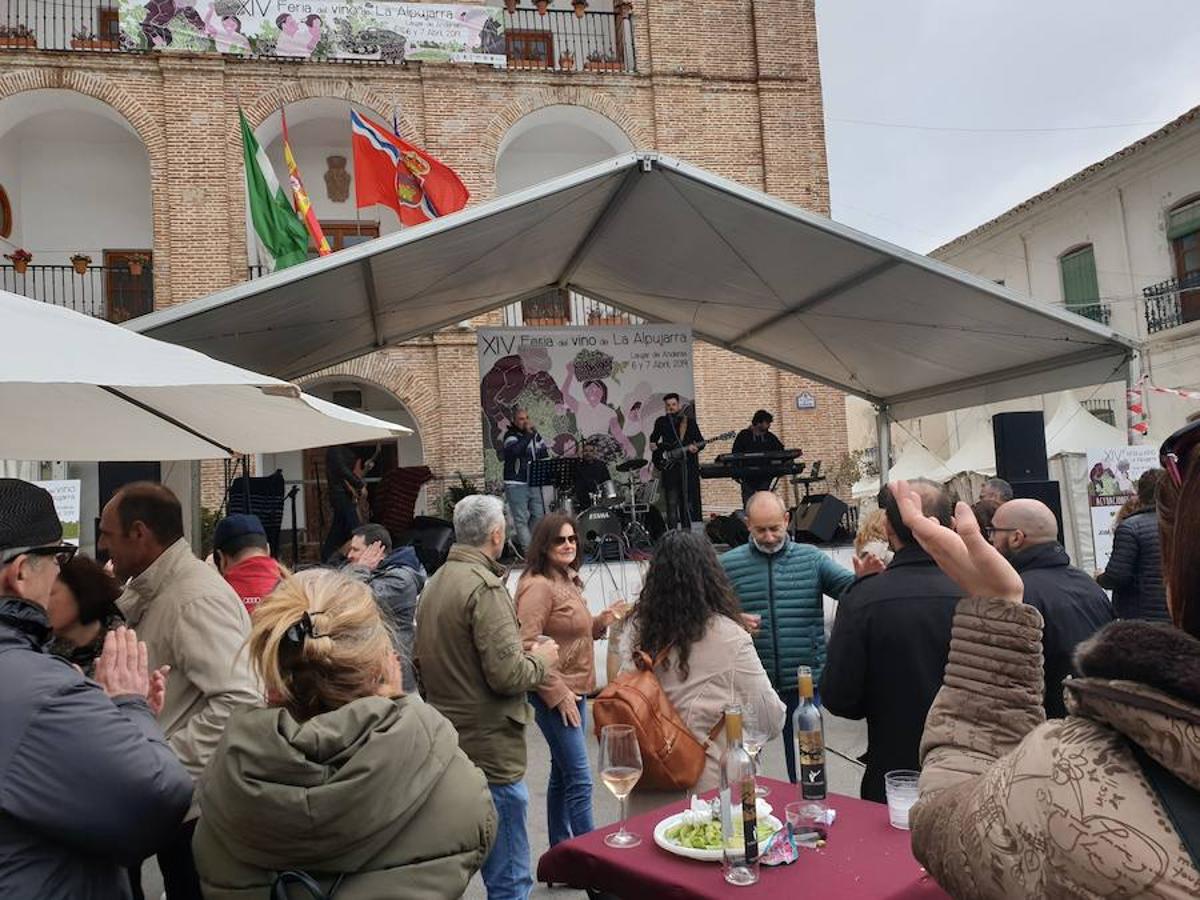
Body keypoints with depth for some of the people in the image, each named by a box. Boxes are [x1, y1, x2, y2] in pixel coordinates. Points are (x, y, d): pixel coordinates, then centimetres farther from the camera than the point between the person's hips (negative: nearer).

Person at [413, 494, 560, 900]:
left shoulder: (435, 583, 9)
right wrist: (541, 658, -2)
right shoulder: (485, 586, -18)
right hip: (489, 750, -9)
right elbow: (508, 675, -22)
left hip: (446, 742, 9)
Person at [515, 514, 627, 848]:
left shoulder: (568, 581, 13)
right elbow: (527, 646, -21)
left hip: (574, 692, 10)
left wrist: (603, 620, 5)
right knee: (580, 781, -8)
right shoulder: (538, 586, -16)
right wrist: (558, 694, -19)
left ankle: (560, 850, 29)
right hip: (556, 696, -10)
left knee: (563, 776, 17)